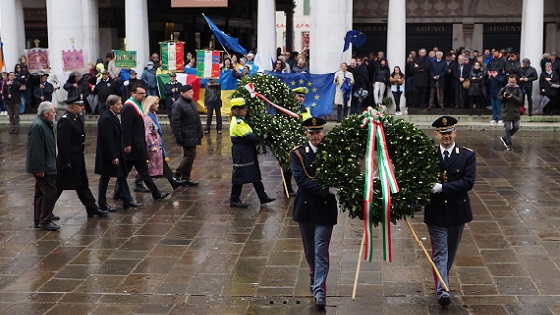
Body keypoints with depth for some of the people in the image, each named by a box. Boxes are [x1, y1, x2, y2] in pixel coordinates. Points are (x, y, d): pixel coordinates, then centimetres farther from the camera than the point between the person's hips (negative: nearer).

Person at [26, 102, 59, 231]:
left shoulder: (45, 124, 12)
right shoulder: (37, 126, -22)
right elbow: (36, 150, -25)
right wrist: (40, 169, -24)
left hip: (47, 165, 11)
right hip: (43, 167, -11)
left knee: (41, 192, 17)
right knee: (51, 192, -9)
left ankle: (39, 220, 26)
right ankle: (44, 221, -1)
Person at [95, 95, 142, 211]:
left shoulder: (113, 116, 9)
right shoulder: (106, 118, -22)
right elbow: (108, 139, -24)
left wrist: (117, 155, 16)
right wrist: (113, 157, -23)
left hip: (116, 153, 10)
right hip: (107, 155, -10)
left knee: (121, 177, 11)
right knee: (105, 179, 3)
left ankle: (128, 201, 16)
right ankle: (102, 205, 13)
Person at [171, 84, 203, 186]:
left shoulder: (191, 102, 14)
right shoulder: (178, 105, -15)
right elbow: (175, 122, -19)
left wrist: (200, 133, 18)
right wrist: (179, 138, -21)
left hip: (193, 136, 9)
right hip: (187, 137, -9)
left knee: (189, 156, 12)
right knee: (190, 155, -10)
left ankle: (185, 177, 19)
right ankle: (177, 176, 1)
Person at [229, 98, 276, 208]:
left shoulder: (241, 120, 13)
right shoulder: (237, 122, -19)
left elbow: (249, 135, 14)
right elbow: (249, 137, -23)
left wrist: (257, 139, -2)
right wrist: (262, 138, -14)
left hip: (247, 152, 10)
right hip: (241, 154, -10)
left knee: (255, 174, 13)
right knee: (239, 175, 0)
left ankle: (263, 197, 19)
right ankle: (234, 200, 11)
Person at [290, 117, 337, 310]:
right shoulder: (298, 154, -4)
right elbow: (301, 180, -16)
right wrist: (326, 189, -23)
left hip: (325, 207, -1)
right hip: (306, 207, 1)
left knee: (321, 250, -5)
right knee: (309, 249, 17)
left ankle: (319, 290, -4)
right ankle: (315, 277, 40)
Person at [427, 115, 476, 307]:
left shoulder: (467, 156, -3)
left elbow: (468, 182, -14)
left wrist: (443, 187, -23)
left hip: (457, 211, 1)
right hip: (435, 211, -1)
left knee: (451, 251, 16)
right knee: (440, 252, -5)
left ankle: (443, 280, 38)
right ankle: (442, 291, -9)